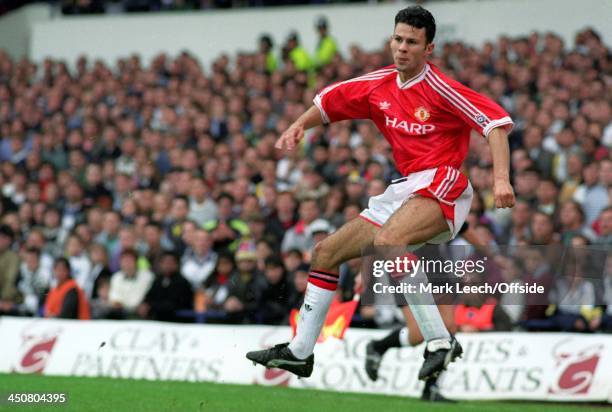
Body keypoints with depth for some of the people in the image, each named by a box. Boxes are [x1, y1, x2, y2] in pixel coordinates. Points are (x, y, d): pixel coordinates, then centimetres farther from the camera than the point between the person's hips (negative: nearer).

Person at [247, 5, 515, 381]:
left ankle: (439, 341, -36)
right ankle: (300, 353, 23)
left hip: (440, 187, -9)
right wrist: (299, 125, 6)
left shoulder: (439, 89, -12)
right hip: (404, 188, 9)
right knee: (326, 252, 12)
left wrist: (501, 179, -27)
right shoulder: (379, 86, 9)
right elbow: (330, 102, 24)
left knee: (387, 241, -37)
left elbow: (496, 121, -16)